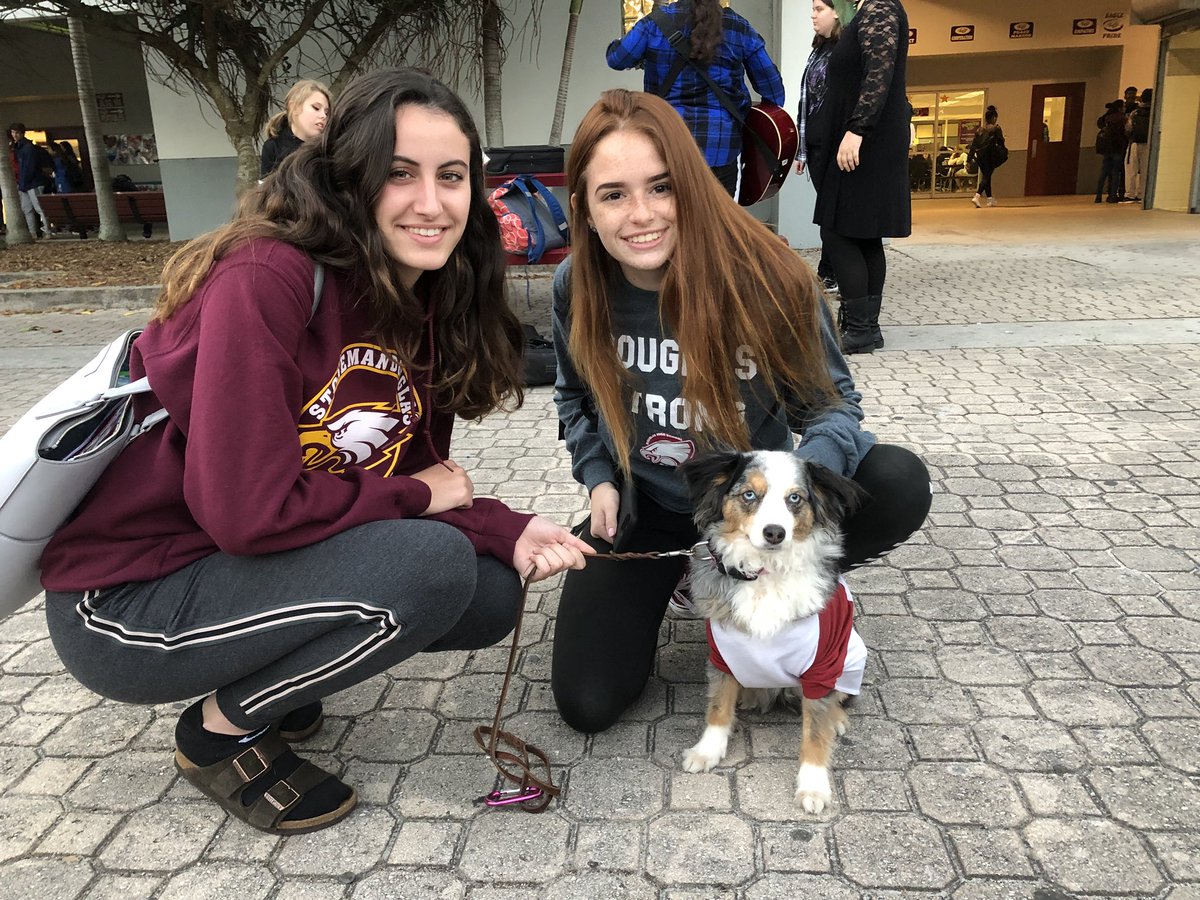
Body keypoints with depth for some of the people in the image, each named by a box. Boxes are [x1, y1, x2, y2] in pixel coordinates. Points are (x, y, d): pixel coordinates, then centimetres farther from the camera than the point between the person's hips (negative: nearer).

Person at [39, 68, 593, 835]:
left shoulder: (427, 306, 0)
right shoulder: (266, 280, -25)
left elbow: (424, 482, 4)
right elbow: (249, 511, -28)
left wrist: (509, 533, -14)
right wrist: (417, 497, -15)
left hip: (253, 567, 8)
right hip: (125, 599, -7)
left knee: (493, 596, -2)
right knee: (436, 565, -26)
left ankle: (272, 670, 14)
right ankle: (223, 728, -2)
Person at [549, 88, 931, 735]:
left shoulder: (767, 277, -23)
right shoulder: (575, 289, -13)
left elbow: (833, 403, -12)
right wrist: (599, 479, -9)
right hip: (643, 510, 2)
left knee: (900, 487, -28)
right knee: (587, 704, -7)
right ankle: (671, 582, 23)